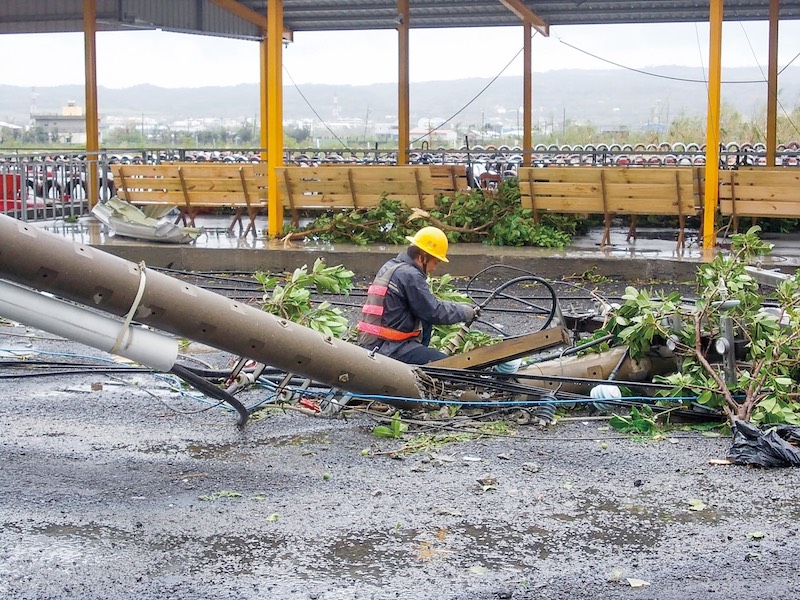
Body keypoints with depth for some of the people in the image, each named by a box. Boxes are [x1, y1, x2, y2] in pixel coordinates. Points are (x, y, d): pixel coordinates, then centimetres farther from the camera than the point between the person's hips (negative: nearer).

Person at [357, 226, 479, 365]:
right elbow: (436, 313, -13)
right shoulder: (410, 275, -14)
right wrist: (467, 312, 2)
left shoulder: (390, 267, 17)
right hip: (388, 350, -10)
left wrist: (460, 307, 17)